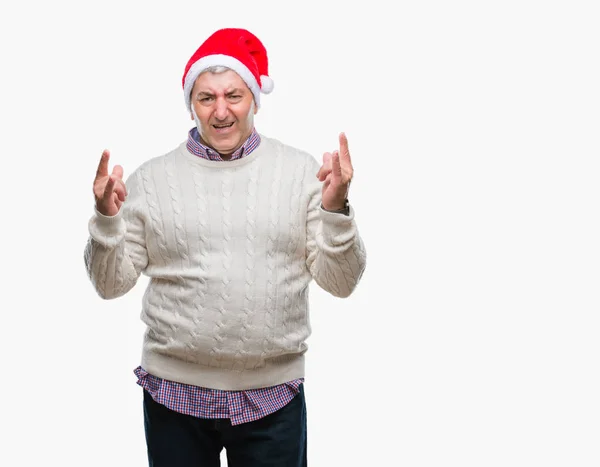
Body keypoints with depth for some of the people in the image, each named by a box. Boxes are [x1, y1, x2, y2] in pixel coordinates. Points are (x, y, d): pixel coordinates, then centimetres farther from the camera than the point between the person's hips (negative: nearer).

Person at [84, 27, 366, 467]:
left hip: (274, 397, 0)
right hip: (175, 393, 1)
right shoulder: (150, 179, 2)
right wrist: (107, 219, -12)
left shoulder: (301, 171, 0)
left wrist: (335, 209, -15)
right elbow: (111, 283, 4)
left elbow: (340, 281, -1)